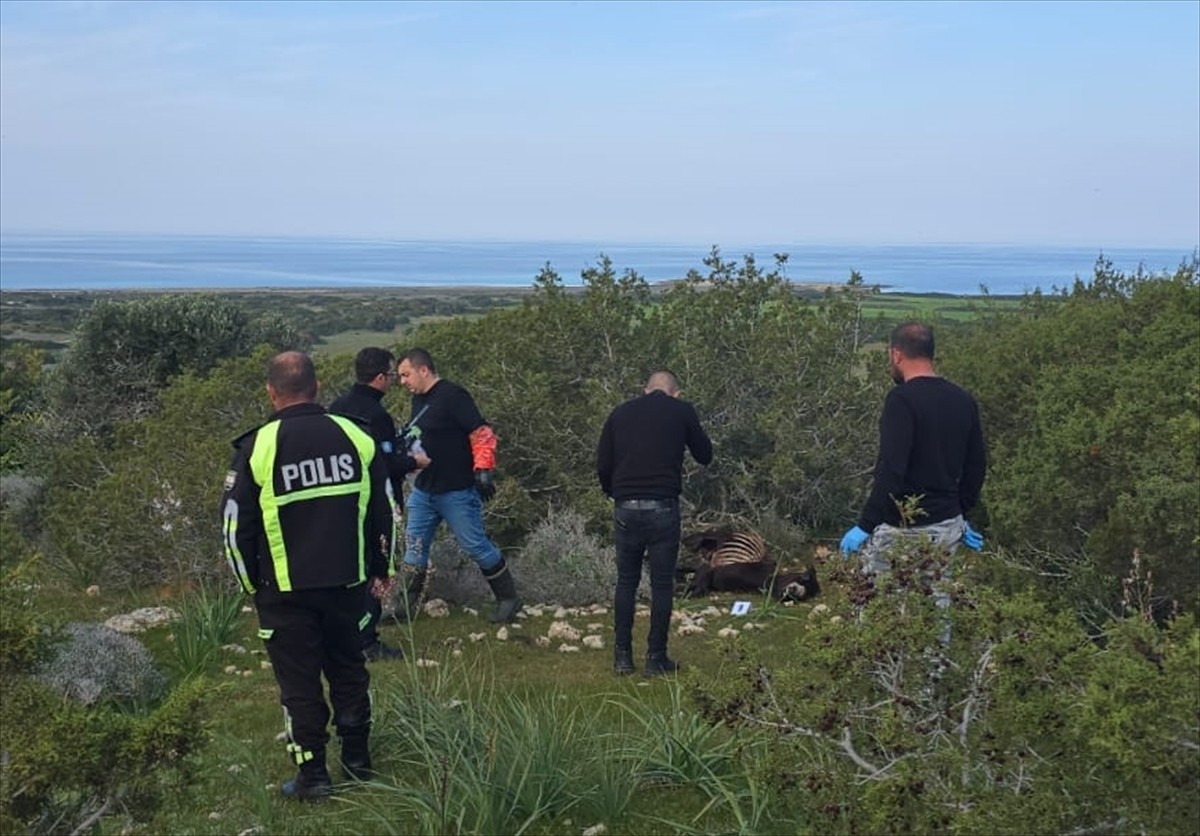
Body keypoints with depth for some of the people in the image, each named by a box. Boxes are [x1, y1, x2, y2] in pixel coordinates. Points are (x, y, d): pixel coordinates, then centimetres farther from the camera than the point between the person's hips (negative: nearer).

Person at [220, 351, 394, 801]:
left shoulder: (258, 447, -12)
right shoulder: (355, 437, -2)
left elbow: (237, 524, -7)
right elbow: (383, 510, 6)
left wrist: (250, 581, 7)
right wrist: (380, 567, 18)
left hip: (285, 589, -3)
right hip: (346, 582, 3)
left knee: (299, 680, 7)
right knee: (348, 667, 18)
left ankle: (312, 774, 13)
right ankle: (357, 759, 28)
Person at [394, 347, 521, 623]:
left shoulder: (452, 396, -15)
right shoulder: (419, 399, 11)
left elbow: (482, 434, -18)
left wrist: (483, 470, -22)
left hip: (457, 492, -8)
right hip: (423, 490, 8)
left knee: (476, 546, -1)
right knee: (414, 546, 10)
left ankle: (508, 599, 13)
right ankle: (405, 605, 19)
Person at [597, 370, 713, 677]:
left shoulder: (620, 413, 9)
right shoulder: (682, 411, 4)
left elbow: (603, 465, 5)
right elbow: (705, 455, 14)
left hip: (625, 508, 2)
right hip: (663, 507, -2)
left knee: (626, 581, 13)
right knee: (662, 584, 7)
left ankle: (622, 657, 13)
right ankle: (656, 658, 9)